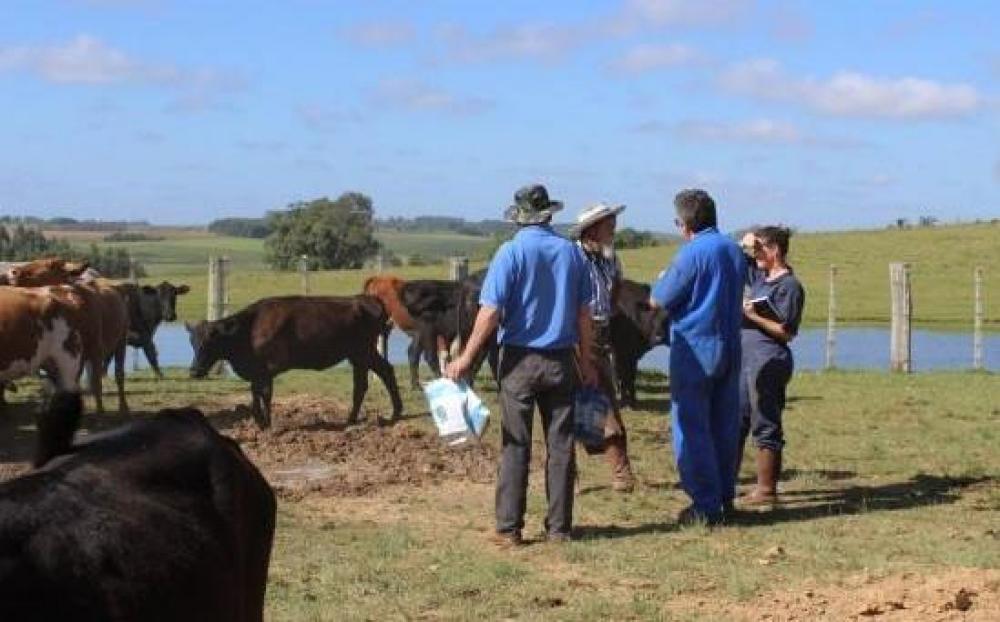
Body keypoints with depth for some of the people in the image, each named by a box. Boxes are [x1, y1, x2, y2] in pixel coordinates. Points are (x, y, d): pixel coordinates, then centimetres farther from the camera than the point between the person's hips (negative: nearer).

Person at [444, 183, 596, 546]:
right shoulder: (571, 252, 4)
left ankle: (509, 528, 3)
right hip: (561, 361, 3)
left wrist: (467, 357, -7)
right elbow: (583, 314, 6)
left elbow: (491, 312, -13)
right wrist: (587, 362, 14)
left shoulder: (511, 252, -7)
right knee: (561, 446, 7)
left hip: (520, 360, -3)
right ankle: (559, 527, 11)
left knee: (515, 446, 2)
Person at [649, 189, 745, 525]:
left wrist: (662, 279, 11)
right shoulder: (734, 251, 9)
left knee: (692, 429, -2)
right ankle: (725, 497, 19)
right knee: (725, 427, 13)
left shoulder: (692, 253, -15)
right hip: (730, 348, 7)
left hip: (695, 349, -7)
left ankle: (706, 505, -3)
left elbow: (658, 300, -11)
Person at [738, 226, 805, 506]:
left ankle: (766, 490, 0)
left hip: (769, 360, -9)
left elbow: (786, 332, -14)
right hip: (747, 357, 9)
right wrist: (745, 244, 7)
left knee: (765, 426, -5)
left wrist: (754, 316, -17)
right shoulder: (760, 276, 14)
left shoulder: (789, 286, -11)